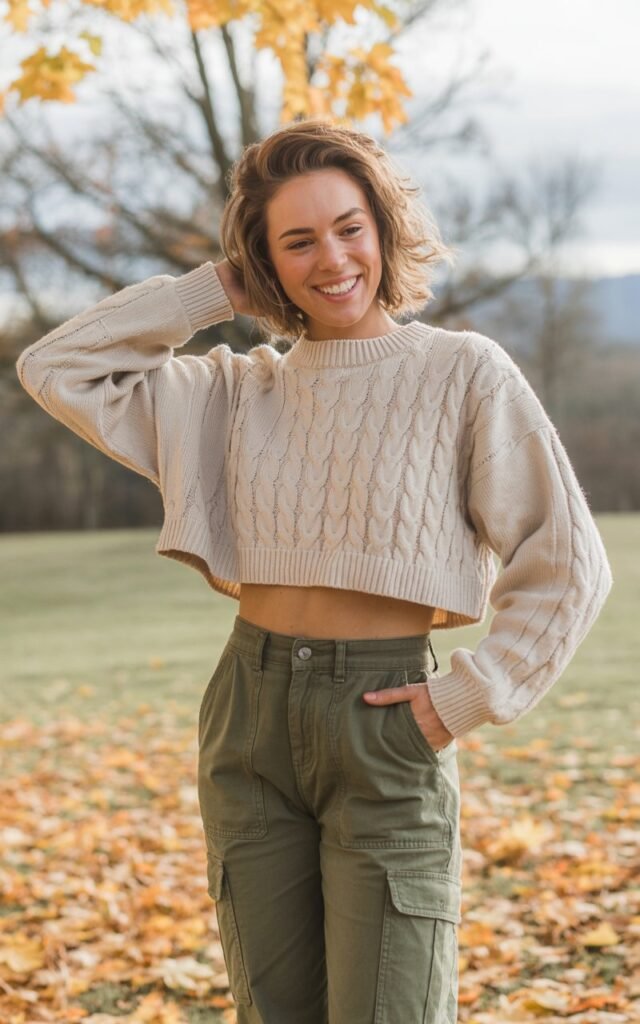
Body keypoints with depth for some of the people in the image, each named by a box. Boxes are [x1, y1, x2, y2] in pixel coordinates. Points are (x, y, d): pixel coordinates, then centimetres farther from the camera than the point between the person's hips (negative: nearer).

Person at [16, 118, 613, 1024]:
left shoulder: (463, 372, -4)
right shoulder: (237, 393, 9)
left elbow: (568, 565, -3)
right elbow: (56, 370, 8)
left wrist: (474, 697, -9)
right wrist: (214, 292, 4)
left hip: (386, 732, -4)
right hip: (250, 720, 4)